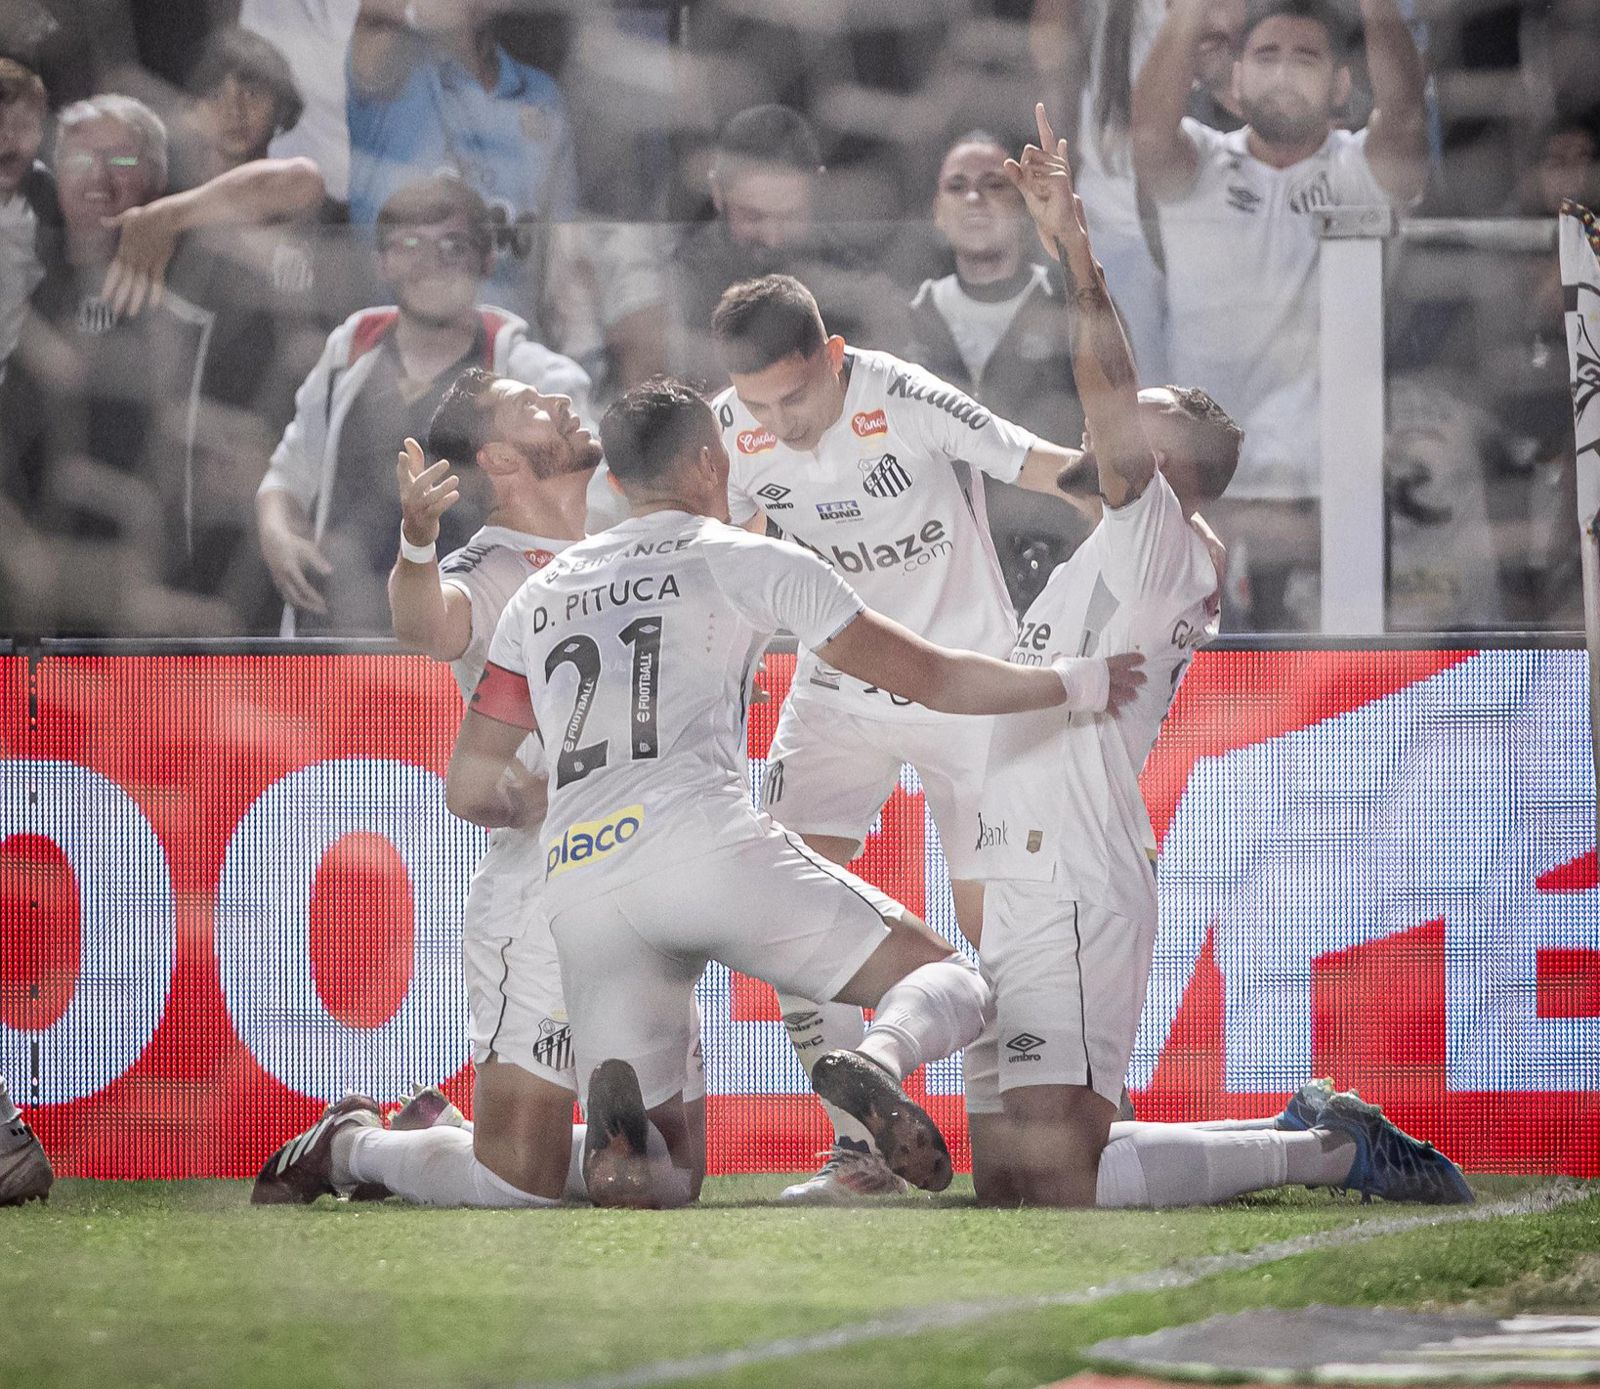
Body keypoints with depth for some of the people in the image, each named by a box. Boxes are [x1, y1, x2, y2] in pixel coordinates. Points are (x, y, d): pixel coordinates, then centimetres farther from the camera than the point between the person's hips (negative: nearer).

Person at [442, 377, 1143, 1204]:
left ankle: (617, 1102, -25)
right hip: (705, 841, -4)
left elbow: (469, 790, 27)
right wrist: (1079, 684, 32)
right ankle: (881, 1060, -32)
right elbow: (935, 679, 17)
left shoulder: (538, 596, 27)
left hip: (579, 887, 4)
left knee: (655, 1156, 12)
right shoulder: (751, 561, 15)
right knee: (950, 987, 4)